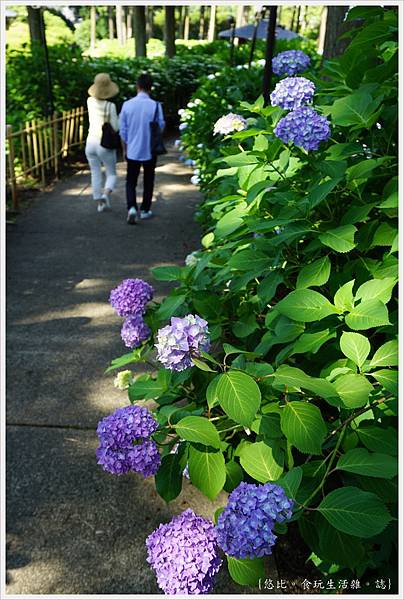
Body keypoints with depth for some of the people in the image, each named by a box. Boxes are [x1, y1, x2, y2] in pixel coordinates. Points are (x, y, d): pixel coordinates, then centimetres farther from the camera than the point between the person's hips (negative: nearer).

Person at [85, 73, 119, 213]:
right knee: (111, 174, 9)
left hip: (91, 142, 4)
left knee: (95, 174, 12)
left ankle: (99, 203, 11)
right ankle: (105, 194, -18)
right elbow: (115, 127, -10)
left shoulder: (90, 101, 0)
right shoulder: (110, 106, -14)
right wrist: (116, 118, 8)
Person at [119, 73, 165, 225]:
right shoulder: (155, 106, -12)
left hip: (132, 150, 1)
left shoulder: (127, 105, -5)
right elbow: (161, 127, -3)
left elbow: (122, 130, 1)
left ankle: (131, 207, -11)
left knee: (131, 181, 10)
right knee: (148, 181, 15)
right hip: (150, 150, -1)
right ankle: (144, 210, 23)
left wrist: (124, 149, 13)